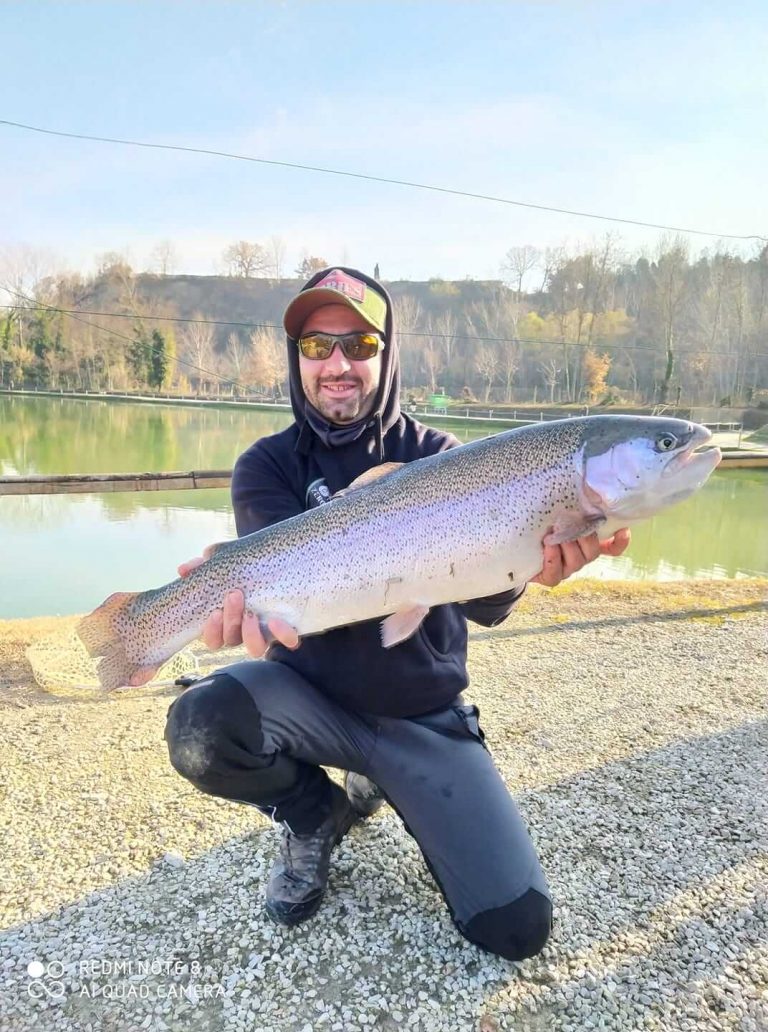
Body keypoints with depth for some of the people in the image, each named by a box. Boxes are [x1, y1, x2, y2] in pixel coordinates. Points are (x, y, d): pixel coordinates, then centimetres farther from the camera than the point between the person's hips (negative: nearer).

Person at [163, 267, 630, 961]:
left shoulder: (438, 457, -6)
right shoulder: (268, 465, -4)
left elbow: (484, 602, -19)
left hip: (422, 714, 1)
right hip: (310, 692, 0)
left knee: (518, 928, -8)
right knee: (198, 730, -32)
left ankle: (376, 788, 20)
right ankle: (314, 817, 4)